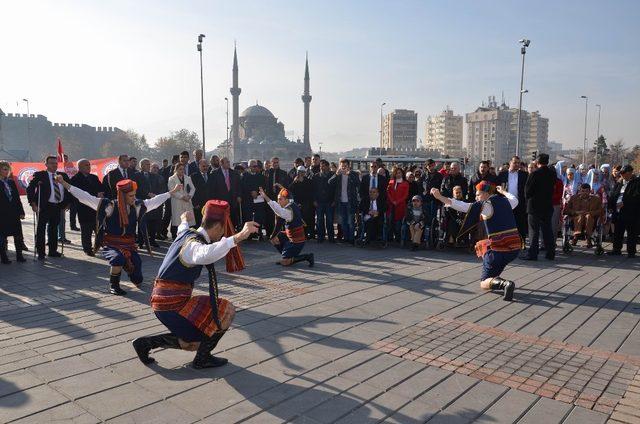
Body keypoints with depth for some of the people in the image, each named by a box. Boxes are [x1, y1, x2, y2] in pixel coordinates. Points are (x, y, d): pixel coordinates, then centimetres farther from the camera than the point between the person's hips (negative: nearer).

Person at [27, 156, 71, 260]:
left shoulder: (63, 175, 8)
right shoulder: (39, 175, -4)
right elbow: (29, 189, -5)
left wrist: (67, 202, 11)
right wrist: (33, 203, -11)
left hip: (58, 207, 5)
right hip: (44, 207, -4)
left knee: (54, 229, 14)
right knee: (41, 229, 1)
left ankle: (53, 251, 25)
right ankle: (40, 252, 9)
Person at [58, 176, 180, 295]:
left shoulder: (137, 206, 0)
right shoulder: (109, 206, -10)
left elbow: (154, 201, 13)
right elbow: (85, 197, -11)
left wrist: (173, 191, 18)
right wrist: (63, 183, -16)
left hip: (129, 245, 3)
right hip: (111, 245, -3)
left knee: (137, 280, -4)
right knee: (118, 258, -38)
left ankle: (128, 266, 36)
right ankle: (113, 285, -8)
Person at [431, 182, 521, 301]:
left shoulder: (486, 205, -8)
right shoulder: (505, 201, 12)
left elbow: (463, 206, -16)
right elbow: (514, 200, 36)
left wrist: (440, 197, -16)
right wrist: (503, 192, 53)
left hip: (500, 249, -7)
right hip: (516, 247, 7)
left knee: (484, 284, 5)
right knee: (480, 245, 33)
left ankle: (504, 283, -26)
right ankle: (494, 279, 25)